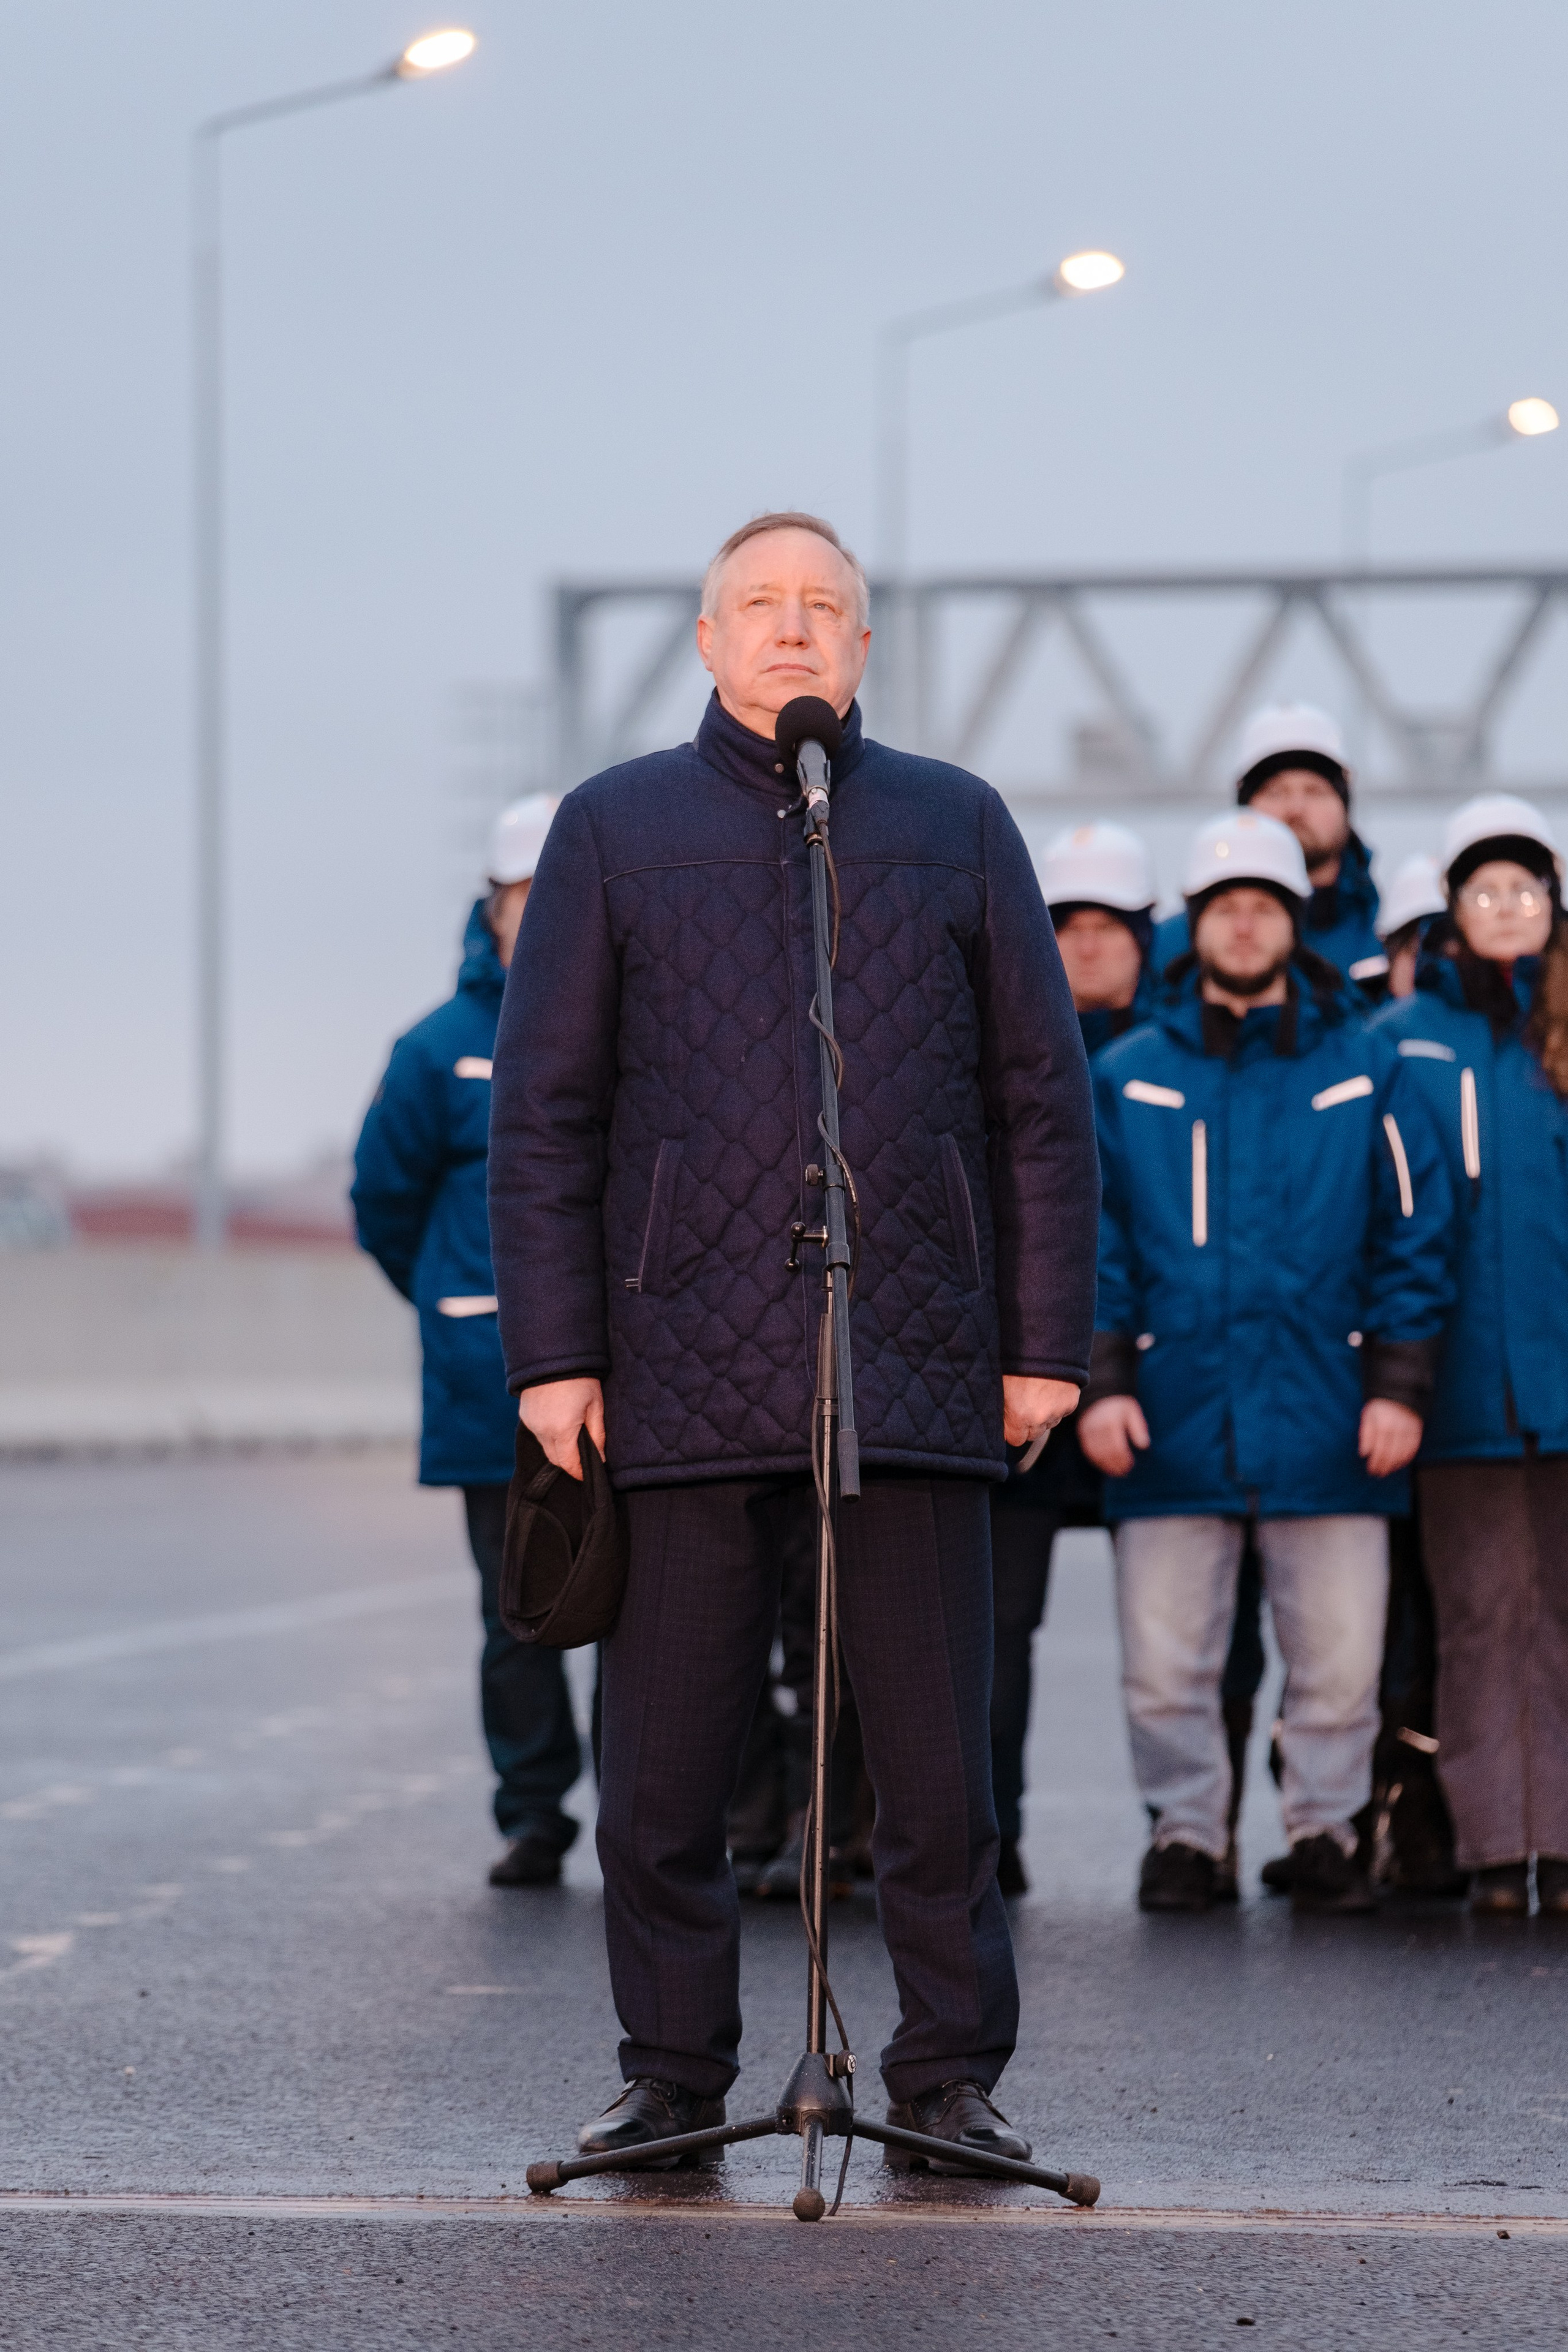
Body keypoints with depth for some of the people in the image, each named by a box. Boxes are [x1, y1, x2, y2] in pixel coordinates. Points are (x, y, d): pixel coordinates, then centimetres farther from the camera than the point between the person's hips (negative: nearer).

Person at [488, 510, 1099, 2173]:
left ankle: (948, 2079, 9)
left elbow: (1043, 1103, 11)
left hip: (916, 1377, 0)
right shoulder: (614, 830, 11)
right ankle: (673, 2077, 13)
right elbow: (540, 1114, 7)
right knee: (662, 1764, 1)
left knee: (938, 1763, 0)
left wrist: (1047, 1346, 4)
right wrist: (552, 1354, -1)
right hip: (685, 1378, 0)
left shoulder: (958, 828, 13)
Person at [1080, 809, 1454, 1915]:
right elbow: (1093, 1241, 7)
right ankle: (1187, 1830, 16)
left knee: (1339, 1660, 1)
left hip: (1327, 1431, 0)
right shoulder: (1129, 1079, 9)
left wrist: (1400, 1386, -1)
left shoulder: (1363, 1071, 8)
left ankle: (1325, 1826, 17)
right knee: (1165, 1664, 1)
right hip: (1171, 1426, 0)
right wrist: (1102, 1380, -3)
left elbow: (1414, 1232, 7)